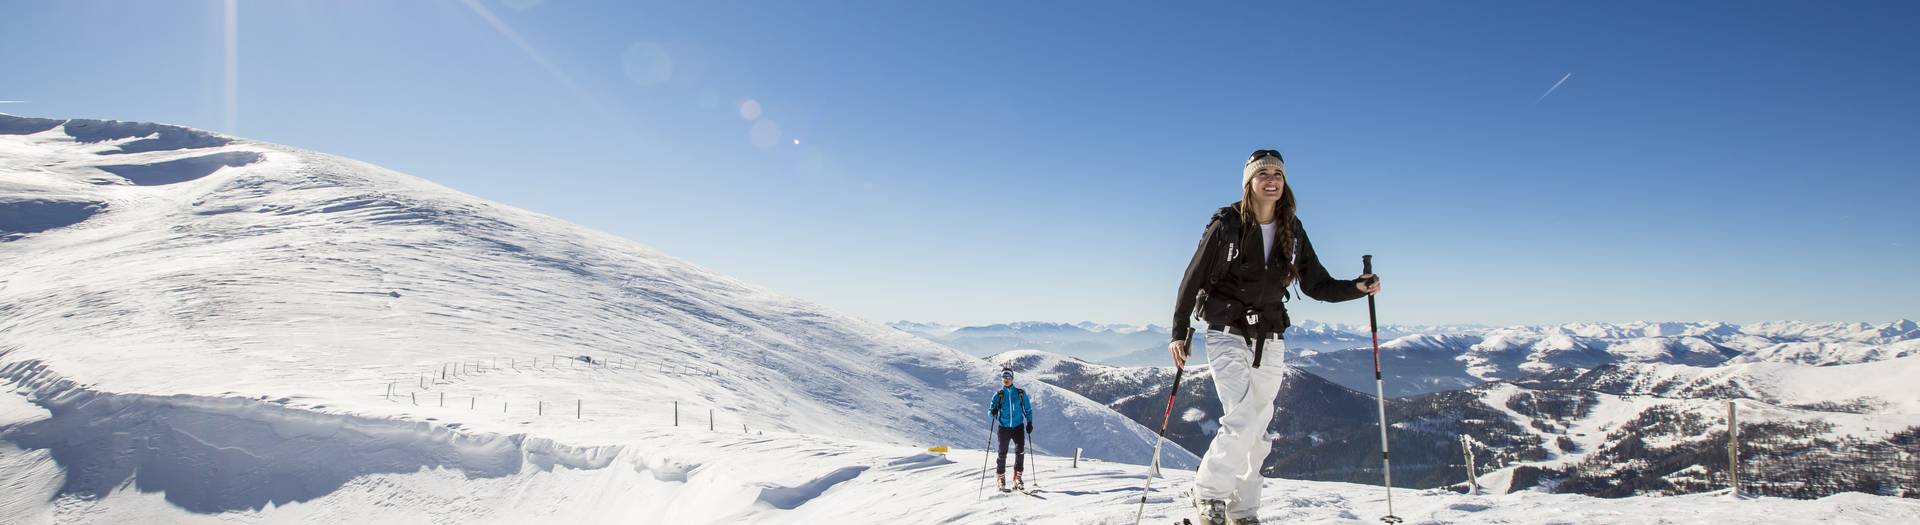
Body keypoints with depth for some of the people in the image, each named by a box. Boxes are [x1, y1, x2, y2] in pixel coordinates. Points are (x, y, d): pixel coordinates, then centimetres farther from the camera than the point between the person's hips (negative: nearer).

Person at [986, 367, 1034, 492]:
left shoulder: (1020, 393, 6)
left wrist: (1029, 422, 1)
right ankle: (1001, 479, 17)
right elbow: (990, 411, 4)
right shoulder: (998, 395, 5)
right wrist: (993, 412, -19)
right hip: (1004, 428, 0)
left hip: (1018, 427, 0)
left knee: (1020, 451, -15)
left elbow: (1028, 409, 13)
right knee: (1002, 454, 2)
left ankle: (1017, 477, -4)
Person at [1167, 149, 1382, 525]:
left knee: (1257, 430, 8)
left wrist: (1357, 287, -8)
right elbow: (1194, 279, -5)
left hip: (1270, 341, 5)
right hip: (1227, 335, -4)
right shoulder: (1227, 225, -9)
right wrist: (1179, 333, -7)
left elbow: (1316, 284, 10)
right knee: (1242, 421, -18)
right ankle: (1208, 494, 1)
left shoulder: (1293, 232, 4)